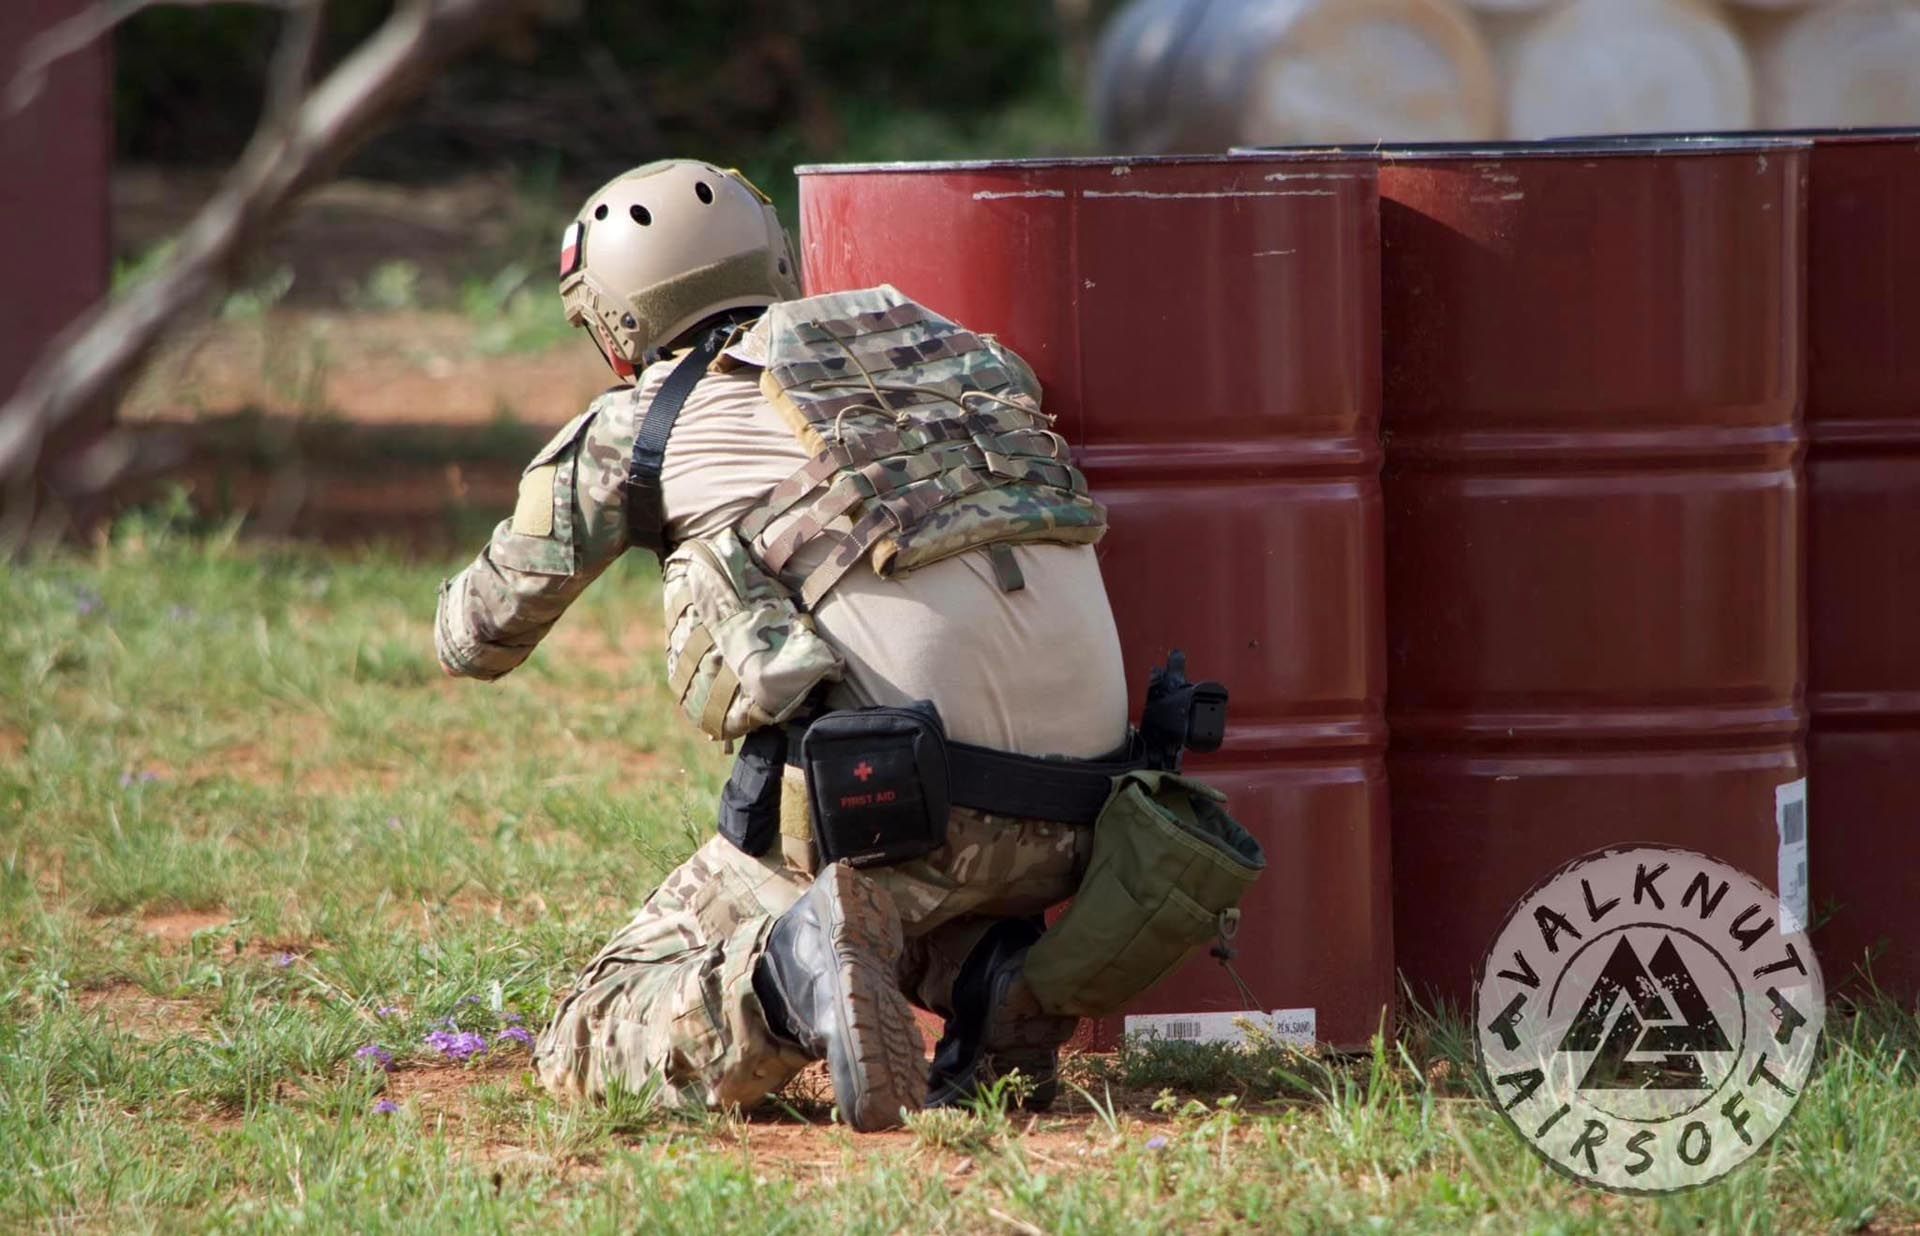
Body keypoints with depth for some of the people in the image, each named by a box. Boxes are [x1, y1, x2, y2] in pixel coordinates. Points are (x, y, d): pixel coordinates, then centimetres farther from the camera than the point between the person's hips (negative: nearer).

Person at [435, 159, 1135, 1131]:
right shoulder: (956, 351, 21)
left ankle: (788, 973, -23)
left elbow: (475, 642, 22)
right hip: (1069, 821, 5)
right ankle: (983, 971, 6)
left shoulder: (637, 428, 10)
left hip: (887, 801, -5)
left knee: (588, 1053, 5)